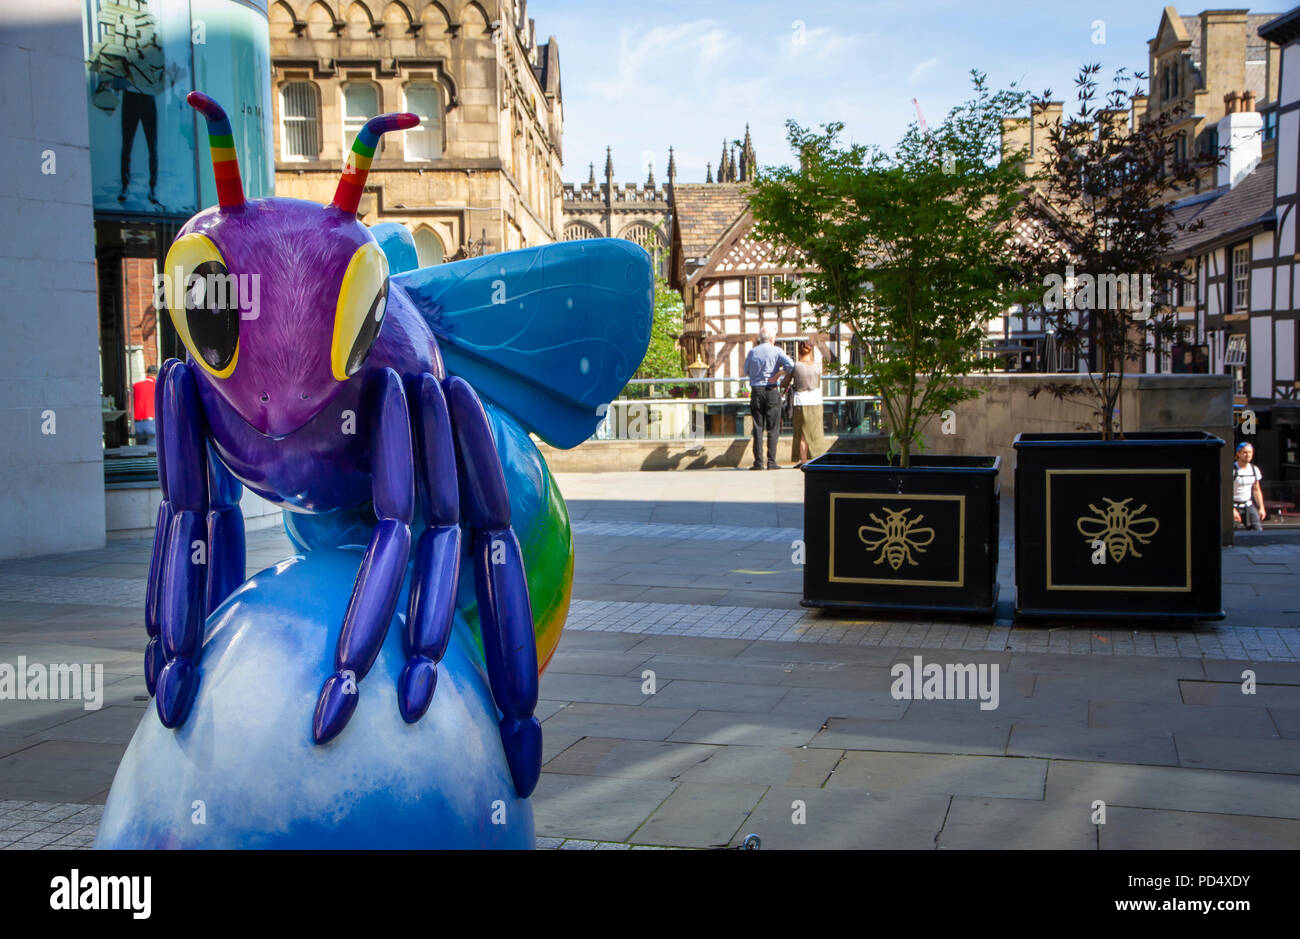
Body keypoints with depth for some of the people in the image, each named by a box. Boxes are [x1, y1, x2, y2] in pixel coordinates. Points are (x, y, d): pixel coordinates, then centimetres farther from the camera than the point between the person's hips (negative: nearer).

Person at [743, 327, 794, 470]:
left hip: (756, 391, 2)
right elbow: (790, 365, -17)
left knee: (758, 428, 5)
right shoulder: (776, 351, -3)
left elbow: (746, 371, 16)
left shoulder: (752, 352, 6)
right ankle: (771, 462, -3)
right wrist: (778, 374, -6)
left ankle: (758, 462, 0)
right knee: (773, 428, 2)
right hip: (772, 391, -2)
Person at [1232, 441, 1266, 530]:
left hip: (1249, 505, 5)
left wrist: (1261, 507, 10)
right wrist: (1232, 510, -19)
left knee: (1258, 529, -8)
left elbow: (1256, 490, 16)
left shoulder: (1254, 469, 6)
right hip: (1234, 506, -5)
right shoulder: (1232, 469, -13)